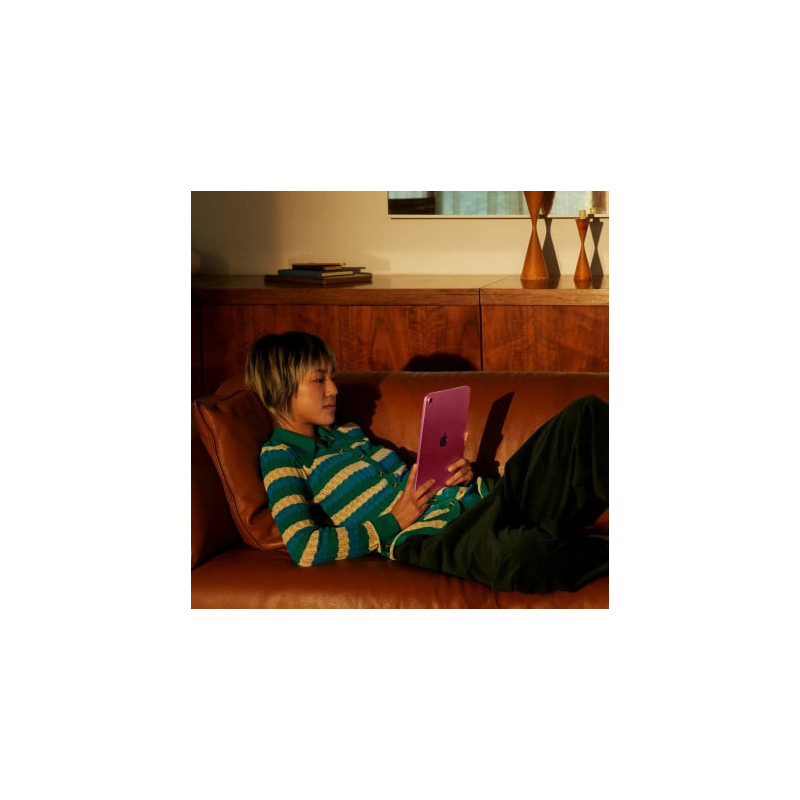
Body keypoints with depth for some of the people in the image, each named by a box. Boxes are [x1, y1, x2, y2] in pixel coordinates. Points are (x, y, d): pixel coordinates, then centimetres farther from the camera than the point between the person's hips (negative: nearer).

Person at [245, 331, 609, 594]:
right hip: (425, 534, -9)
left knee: (586, 414, -7)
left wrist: (459, 475, 8)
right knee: (516, 554, -46)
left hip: (467, 501, 9)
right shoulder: (280, 455, 4)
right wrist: (393, 522, -11)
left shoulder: (346, 433, 28)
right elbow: (305, 549, -12)